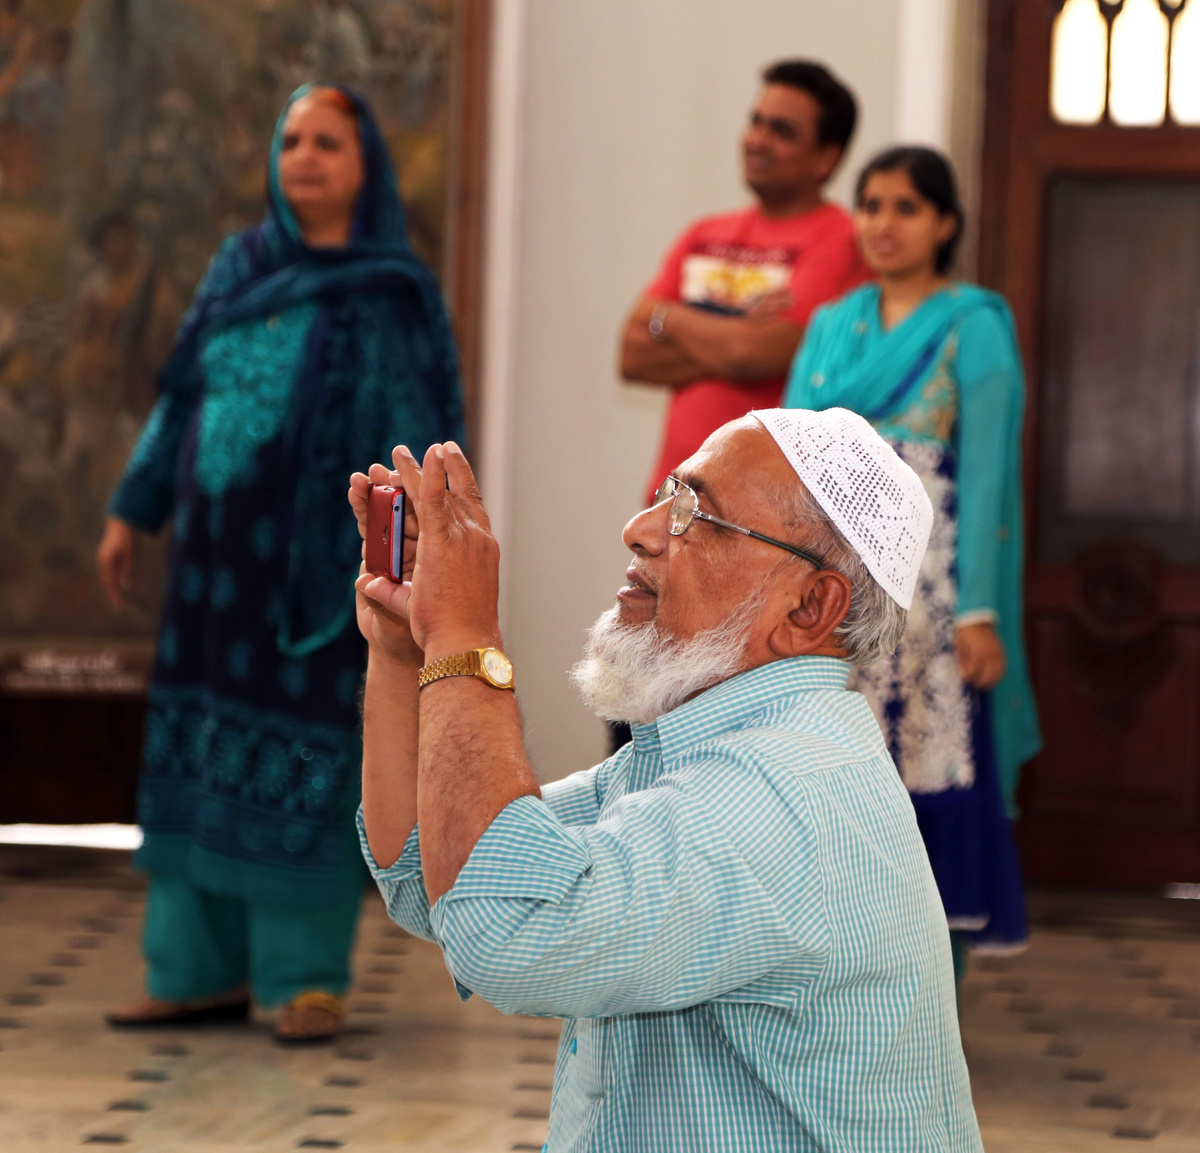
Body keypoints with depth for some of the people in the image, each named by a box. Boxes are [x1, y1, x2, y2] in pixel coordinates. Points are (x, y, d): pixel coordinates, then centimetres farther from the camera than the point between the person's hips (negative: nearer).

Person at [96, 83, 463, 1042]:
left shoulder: (392, 296, -3)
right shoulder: (238, 270, 11)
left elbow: (415, 434, -7)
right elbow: (181, 401, 16)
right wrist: (134, 510, 14)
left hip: (318, 557, -5)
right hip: (219, 549, 5)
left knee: (307, 760, -3)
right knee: (201, 752, 6)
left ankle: (311, 976, 6)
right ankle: (206, 969, 14)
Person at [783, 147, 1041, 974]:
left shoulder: (972, 328, 0)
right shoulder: (832, 326, 14)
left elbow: (985, 471, -6)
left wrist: (978, 611, -13)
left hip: (923, 582, -5)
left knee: (930, 765, -6)